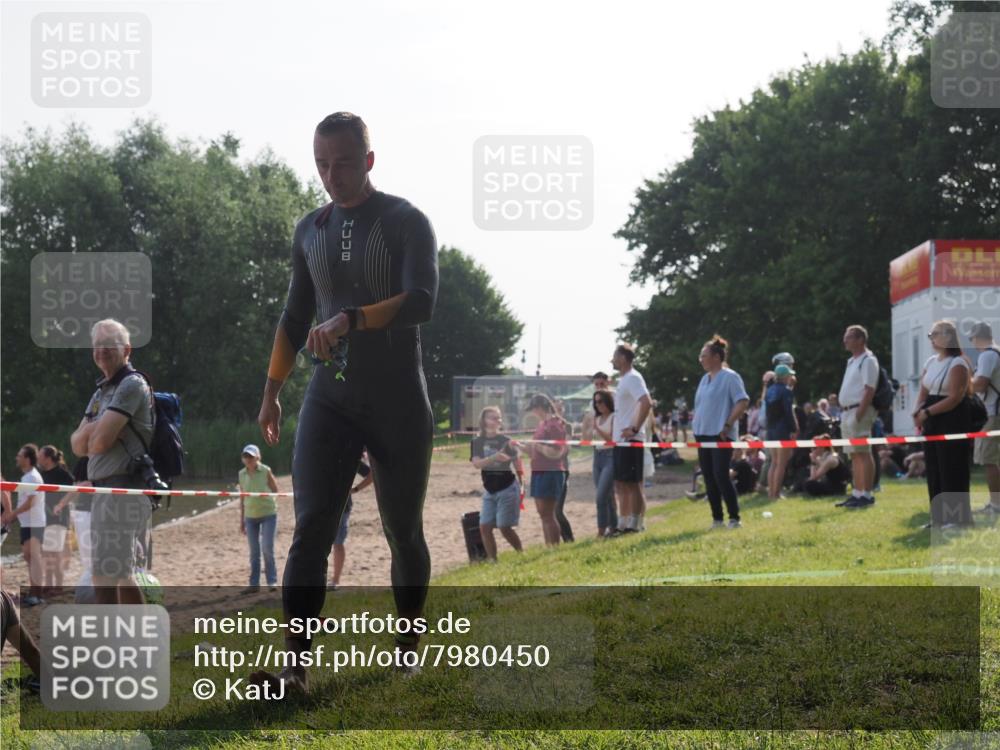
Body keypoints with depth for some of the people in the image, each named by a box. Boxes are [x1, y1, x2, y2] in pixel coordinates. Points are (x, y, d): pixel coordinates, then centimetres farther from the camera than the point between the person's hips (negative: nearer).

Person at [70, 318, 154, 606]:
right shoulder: (101, 392, 20)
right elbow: (77, 445, 11)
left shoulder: (132, 385, -9)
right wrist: (95, 428, -8)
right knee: (123, 575, 16)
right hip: (104, 491, 10)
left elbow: (100, 442, -19)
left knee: (105, 576, -12)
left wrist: (91, 434, 3)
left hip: (122, 489, -10)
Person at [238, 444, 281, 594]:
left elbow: (275, 491, 0)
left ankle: (272, 581, 2)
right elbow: (242, 498, 10)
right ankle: (254, 583, 13)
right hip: (250, 516, 4)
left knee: (267, 548, -9)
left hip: (268, 514, -4)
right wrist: (242, 520, 12)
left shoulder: (266, 471, -7)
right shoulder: (242, 474, 4)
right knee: (254, 552, 7)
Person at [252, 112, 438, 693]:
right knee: (312, 527, -12)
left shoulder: (406, 222, -5)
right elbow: (296, 316, 20)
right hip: (331, 399, 3)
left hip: (398, 403, -3)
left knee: (403, 530, 6)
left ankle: (409, 643, 25)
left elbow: (421, 302, -20)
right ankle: (295, 666, -21)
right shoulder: (310, 231, 12)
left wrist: (351, 319, -33)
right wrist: (272, 392, 16)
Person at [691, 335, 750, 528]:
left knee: (721, 475, -13)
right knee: (709, 478, 7)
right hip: (703, 434, 8)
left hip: (721, 435, -8)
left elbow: (743, 402, -16)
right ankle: (717, 518, 13)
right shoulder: (705, 379, 15)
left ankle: (734, 518, -7)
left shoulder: (729, 377, -9)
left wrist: (728, 425, -18)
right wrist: (696, 425, 12)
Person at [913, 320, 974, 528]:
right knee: (933, 469, 7)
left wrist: (928, 412, -17)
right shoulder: (930, 362, 14)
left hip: (952, 421, -8)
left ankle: (958, 517, -3)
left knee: (952, 469, -7)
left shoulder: (958, 364, -10)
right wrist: (919, 411, -4)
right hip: (932, 424, 8)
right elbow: (924, 391, 15)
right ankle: (940, 516, 12)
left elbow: (955, 398, -17)